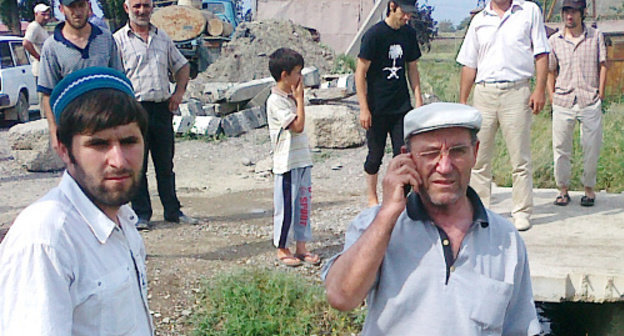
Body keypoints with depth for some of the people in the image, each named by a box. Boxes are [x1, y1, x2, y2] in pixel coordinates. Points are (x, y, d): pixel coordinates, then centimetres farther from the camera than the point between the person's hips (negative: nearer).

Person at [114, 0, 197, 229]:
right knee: (137, 166, 1)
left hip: (162, 108, 4)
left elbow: (182, 66, 23)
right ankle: (141, 214, 10)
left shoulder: (162, 38, 15)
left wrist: (179, 92, 9)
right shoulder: (119, 39, -1)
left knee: (166, 164, 11)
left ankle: (173, 211, 20)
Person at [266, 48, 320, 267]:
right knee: (286, 206, 1)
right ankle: (282, 249, 14)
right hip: (287, 162, -9)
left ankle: (301, 247, 22)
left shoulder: (290, 97, 13)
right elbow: (298, 126, -18)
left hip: (302, 160, 9)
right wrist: (300, 99, -13)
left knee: (303, 203, 12)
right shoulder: (276, 101, -15)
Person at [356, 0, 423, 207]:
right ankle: (371, 197, 21)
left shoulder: (409, 34, 6)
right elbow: (360, 73, -10)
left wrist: (418, 100, 9)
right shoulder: (374, 34, -11)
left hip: (402, 106, 4)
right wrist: (364, 108, -14)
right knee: (376, 154, 5)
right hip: (377, 109, -4)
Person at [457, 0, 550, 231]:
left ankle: (522, 212, 9)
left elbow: (541, 54, 5)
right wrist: (462, 101, 11)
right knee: (478, 158, 4)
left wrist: (540, 90, -6)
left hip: (517, 92, -3)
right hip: (484, 92, 3)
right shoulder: (479, 21, 15)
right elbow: (469, 65, 16)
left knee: (520, 158, -1)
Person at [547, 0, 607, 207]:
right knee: (561, 147, 4)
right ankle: (563, 188, 17)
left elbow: (602, 65, 8)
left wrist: (600, 94, 1)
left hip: (590, 102, -1)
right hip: (563, 102, 1)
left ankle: (589, 188, 19)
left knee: (592, 147, 2)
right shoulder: (554, 41, 7)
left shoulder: (596, 37, 6)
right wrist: (552, 97, 5)